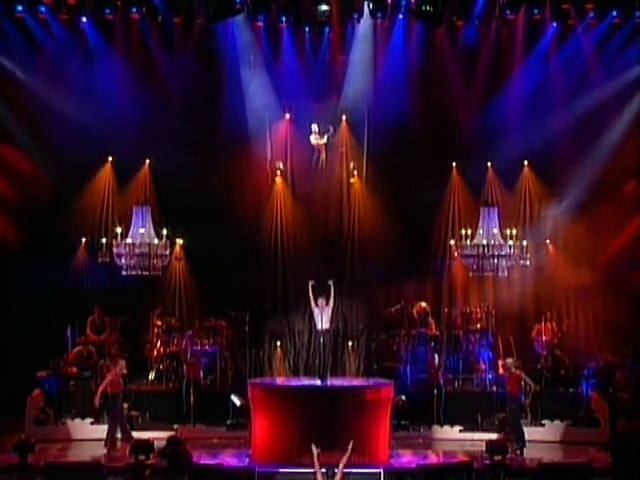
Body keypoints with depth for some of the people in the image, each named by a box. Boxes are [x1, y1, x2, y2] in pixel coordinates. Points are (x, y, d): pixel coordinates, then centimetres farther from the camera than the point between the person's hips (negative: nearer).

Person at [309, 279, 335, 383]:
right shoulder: (315, 310, 9)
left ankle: (325, 377, 2)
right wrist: (310, 286, 1)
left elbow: (332, 297, 3)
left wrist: (331, 286, -2)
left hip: (327, 333, 0)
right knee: (320, 355, 1)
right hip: (319, 333, 0)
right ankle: (319, 377, 7)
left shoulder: (328, 309, 8)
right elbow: (311, 298, 6)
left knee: (327, 354, -1)